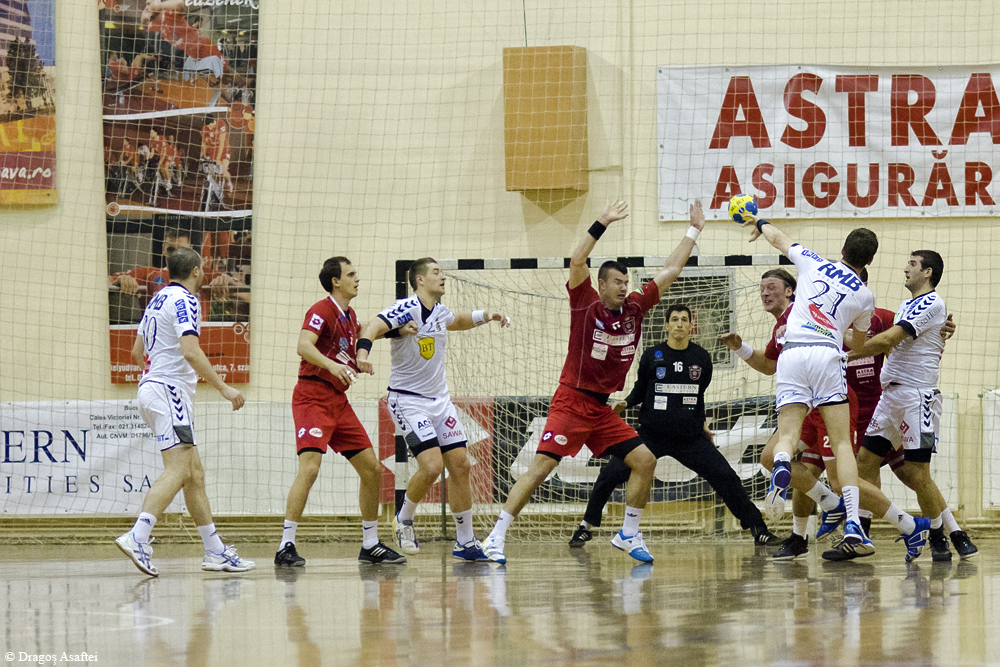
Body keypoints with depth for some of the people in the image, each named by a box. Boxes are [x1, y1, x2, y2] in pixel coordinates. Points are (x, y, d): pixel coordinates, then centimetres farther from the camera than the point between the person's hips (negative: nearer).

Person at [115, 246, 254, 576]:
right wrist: (223, 387, -21)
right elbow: (190, 351, -22)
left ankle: (215, 552, 12)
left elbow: (137, 352, 25)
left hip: (152, 387, 10)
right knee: (177, 471, -18)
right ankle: (137, 538, -32)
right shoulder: (185, 300, -10)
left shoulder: (159, 299, 18)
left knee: (194, 473, 11)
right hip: (169, 391, -10)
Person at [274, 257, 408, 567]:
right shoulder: (322, 310, -10)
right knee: (310, 467, -22)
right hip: (312, 398, -9)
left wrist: (358, 366, 12)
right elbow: (304, 347, -25)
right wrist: (331, 365, -40)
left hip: (339, 401, 9)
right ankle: (286, 547, -20)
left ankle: (370, 545, 19)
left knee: (372, 469, 7)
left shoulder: (350, 316, 16)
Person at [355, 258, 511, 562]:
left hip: (440, 400, 7)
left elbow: (456, 321, 31)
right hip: (407, 400, -7)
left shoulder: (440, 311, 7)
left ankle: (465, 542, 12)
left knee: (461, 466, 2)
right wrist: (363, 351, -50)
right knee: (432, 466, -20)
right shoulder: (407, 309, -16)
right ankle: (404, 520, 7)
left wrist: (485, 316, 16)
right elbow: (372, 328, -30)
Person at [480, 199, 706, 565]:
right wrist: (603, 223, -28)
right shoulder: (586, 304, -7)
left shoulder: (634, 308, 7)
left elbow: (670, 271, 13)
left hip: (602, 409, 6)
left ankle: (628, 534, 13)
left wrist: (694, 231, 14)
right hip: (571, 402, -6)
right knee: (540, 467, -15)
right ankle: (495, 538, -14)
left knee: (645, 460, -1)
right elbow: (577, 262, -23)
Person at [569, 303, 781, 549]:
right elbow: (640, 390, 10)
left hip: (691, 437, 1)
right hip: (651, 434, -1)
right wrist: (624, 404, -7)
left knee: (726, 477, -7)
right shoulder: (651, 356, -1)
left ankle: (757, 528, 8)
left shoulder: (702, 358, 4)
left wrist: (702, 422, 12)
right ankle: (587, 527, 5)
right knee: (611, 473, -14)